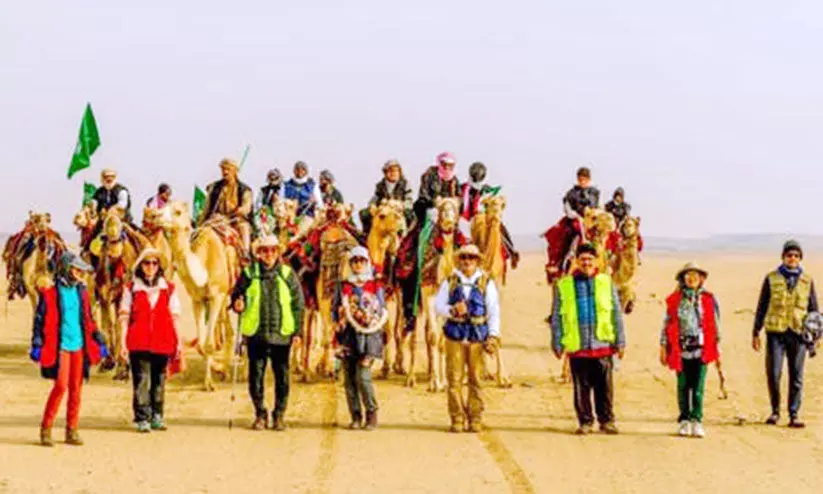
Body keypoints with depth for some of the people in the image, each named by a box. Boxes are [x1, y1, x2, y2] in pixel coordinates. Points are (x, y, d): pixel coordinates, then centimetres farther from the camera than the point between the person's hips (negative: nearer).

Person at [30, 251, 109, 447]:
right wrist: (37, 345, -8)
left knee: (76, 388, 5)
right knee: (61, 386, -12)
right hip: (60, 346, -5)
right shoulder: (50, 290, -4)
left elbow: (89, 319, 20)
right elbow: (40, 319, -3)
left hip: (79, 345, 5)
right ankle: (46, 429, 1)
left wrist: (99, 342, 18)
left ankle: (72, 430, 13)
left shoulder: (81, 291, 12)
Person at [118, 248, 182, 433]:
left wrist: (179, 341, 7)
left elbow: (174, 317, 11)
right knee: (141, 381, -5)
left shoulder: (169, 289, 10)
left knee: (159, 380, 7)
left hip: (162, 342, 2)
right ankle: (142, 419, -2)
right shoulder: (131, 289, 5)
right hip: (138, 343, -2)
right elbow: (124, 317, 4)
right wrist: (123, 343, -2)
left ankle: (157, 417, 16)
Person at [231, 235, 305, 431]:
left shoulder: (288, 275, 5)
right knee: (256, 375, 3)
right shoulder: (249, 274, 5)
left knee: (282, 376, 2)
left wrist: (297, 331, 2)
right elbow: (236, 295, 13)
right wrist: (237, 305, -11)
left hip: (281, 333, 0)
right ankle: (260, 415, 16)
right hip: (256, 333, 0)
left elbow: (298, 303, 7)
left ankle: (279, 415, 14)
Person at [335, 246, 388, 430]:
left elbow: (383, 312, 8)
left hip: (368, 335, -2)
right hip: (349, 334, 3)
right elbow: (338, 310, 14)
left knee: (363, 376, -14)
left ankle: (371, 415, -4)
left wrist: (375, 325, -5)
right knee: (350, 378, 0)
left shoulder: (375, 286, 8)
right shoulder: (345, 286, 12)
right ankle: (356, 417, 7)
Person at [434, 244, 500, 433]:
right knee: (454, 379, -1)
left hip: (477, 337, -1)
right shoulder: (450, 282, 10)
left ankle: (475, 419, 7)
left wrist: (493, 335, -5)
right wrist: (452, 310, -13)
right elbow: (438, 305, 8)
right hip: (455, 335, 1)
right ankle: (457, 419, 6)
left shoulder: (486, 283, 6)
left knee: (476, 380, 1)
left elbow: (494, 311, 4)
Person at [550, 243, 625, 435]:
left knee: (604, 387, 4)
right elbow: (556, 317, 10)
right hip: (576, 347, 0)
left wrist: (620, 342, 8)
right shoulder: (563, 285, 4)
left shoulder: (606, 282, 6)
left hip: (603, 345, 0)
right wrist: (557, 344, 7)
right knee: (581, 388, 5)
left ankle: (607, 420, 15)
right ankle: (585, 421, 16)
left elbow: (617, 314, 11)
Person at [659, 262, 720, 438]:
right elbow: (666, 324, 8)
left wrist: (717, 344, 8)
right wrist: (663, 347, 5)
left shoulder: (708, 299, 5)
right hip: (681, 349, 1)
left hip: (701, 349, -1)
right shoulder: (674, 300, 5)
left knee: (698, 387, -5)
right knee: (683, 387, 8)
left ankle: (696, 421, -3)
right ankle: (684, 421, 16)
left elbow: (715, 323, 10)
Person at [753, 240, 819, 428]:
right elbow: (762, 307, 7)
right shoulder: (771, 279, 5)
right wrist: (756, 333, 4)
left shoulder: (807, 280, 9)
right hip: (775, 332, -1)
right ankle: (775, 411, 15)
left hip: (798, 333, 1)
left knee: (796, 376, 1)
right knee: (773, 374, -3)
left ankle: (794, 415, 7)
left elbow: (813, 309, 14)